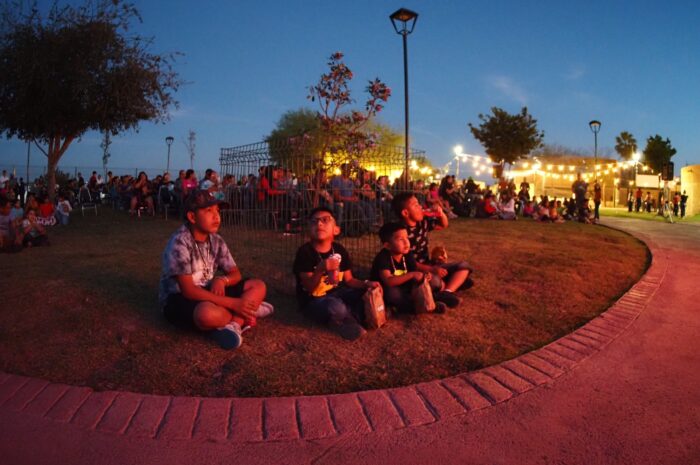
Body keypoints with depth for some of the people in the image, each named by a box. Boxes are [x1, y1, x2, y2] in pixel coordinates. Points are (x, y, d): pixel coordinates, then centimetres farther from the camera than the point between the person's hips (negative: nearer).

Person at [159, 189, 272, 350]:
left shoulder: (216, 241, 0)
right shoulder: (179, 243, -21)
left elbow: (236, 274, 7)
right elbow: (188, 291, -26)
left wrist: (222, 280, -19)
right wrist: (232, 303, -29)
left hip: (208, 293, 7)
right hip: (179, 299, -7)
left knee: (258, 286, -5)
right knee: (208, 313, -41)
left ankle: (233, 325, -25)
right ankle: (246, 313, -12)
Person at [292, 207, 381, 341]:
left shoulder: (340, 250, -2)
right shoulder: (305, 252, -17)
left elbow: (349, 280, 5)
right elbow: (309, 288, -21)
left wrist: (366, 284, -15)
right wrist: (320, 269, -39)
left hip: (335, 293, 6)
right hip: (313, 300, -6)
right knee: (336, 308, -37)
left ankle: (342, 323, -9)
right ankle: (350, 319, -4)